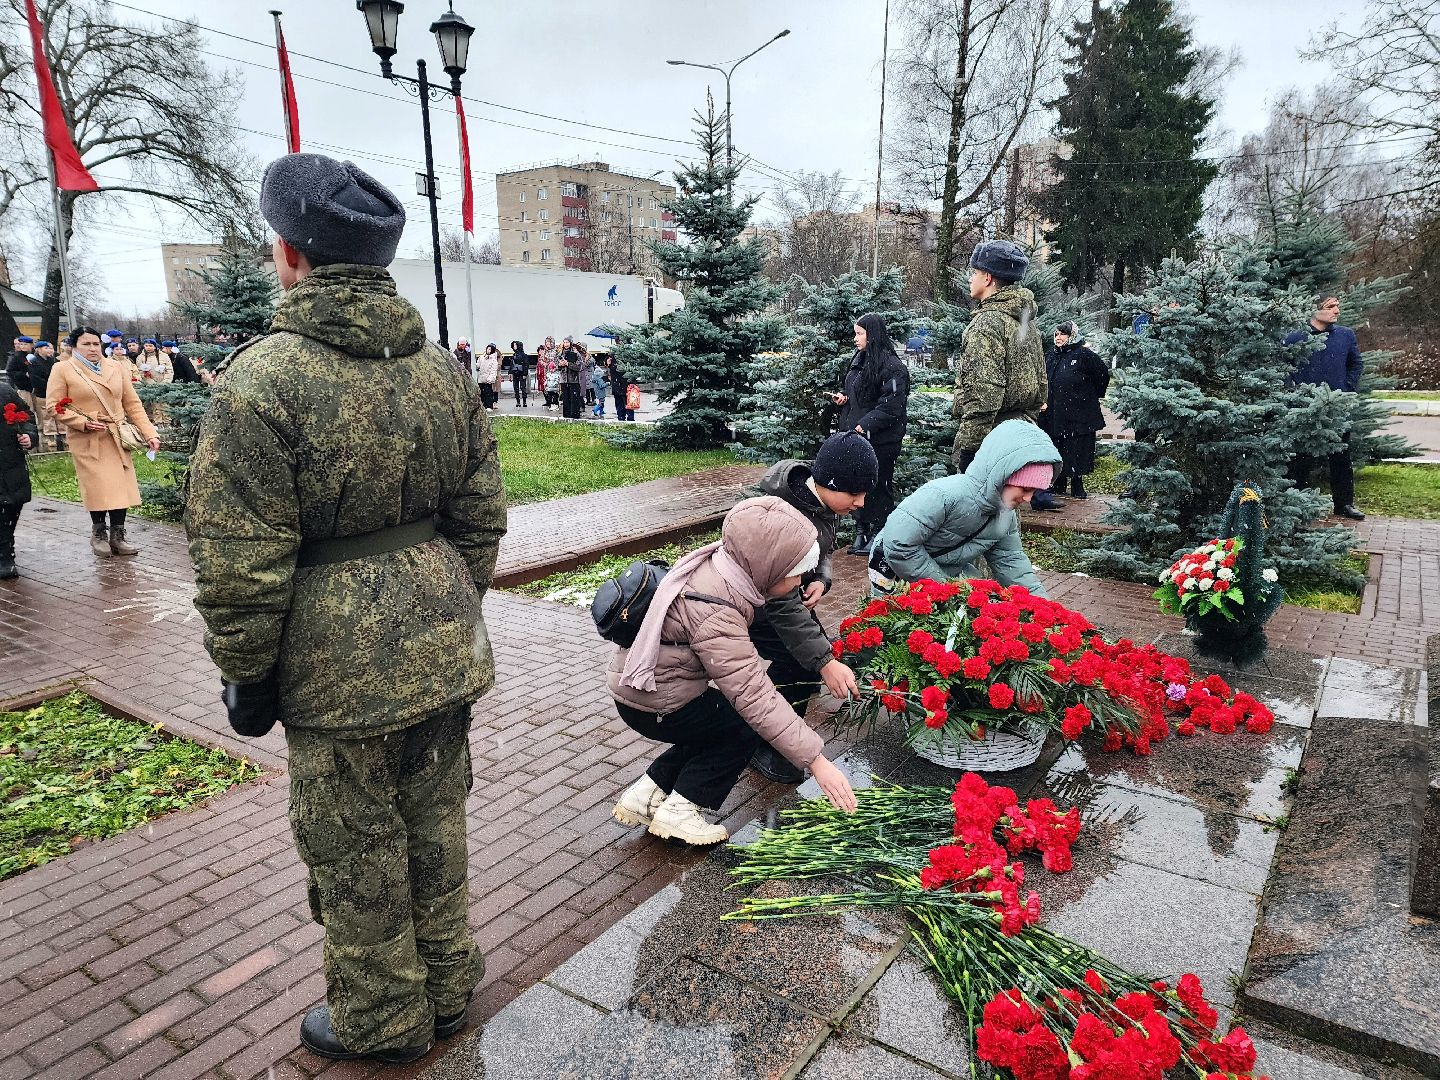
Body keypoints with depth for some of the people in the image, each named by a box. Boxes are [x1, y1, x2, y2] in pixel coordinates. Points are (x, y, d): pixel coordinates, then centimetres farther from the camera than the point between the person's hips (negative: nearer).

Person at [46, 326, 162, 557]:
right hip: (87, 440, -3)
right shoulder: (62, 370, 2)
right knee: (99, 487, -6)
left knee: (120, 486, 0)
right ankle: (98, 535, 12)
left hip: (117, 438, 3)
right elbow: (54, 406, -2)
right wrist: (83, 422, -15)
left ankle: (117, 536, 10)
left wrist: (149, 433, 2)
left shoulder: (116, 366, 11)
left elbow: (132, 404, 10)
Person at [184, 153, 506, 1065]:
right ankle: (448, 989, 39)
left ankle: (383, 1020, 34)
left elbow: (239, 563, -16)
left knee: (357, 852, 13)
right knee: (435, 828, 21)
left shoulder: (261, 380, -17)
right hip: (441, 654, 6)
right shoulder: (443, 370, 2)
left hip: (338, 667, -6)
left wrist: (246, 673, -2)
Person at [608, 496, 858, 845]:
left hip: (644, 680, 9)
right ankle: (679, 812, 3)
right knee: (747, 727, 0)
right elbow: (755, 697, -33)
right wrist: (816, 760, -30)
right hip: (653, 704, -9)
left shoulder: (718, 564, -7)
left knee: (718, 730, 18)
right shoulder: (715, 613, -33)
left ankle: (645, 795, 20)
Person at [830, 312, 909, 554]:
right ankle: (861, 533, 22)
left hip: (880, 441, -8)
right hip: (855, 435, 8)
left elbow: (891, 406, -19)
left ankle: (878, 536, 9)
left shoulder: (893, 367, -13)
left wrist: (865, 425, -25)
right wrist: (842, 396, 7)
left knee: (878, 486, 0)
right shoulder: (858, 361, 14)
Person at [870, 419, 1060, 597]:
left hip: (952, 573, 7)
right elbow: (898, 545, -36)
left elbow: (1011, 561, 4)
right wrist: (943, 584, -26)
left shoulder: (1006, 516, -7)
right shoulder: (943, 495, -36)